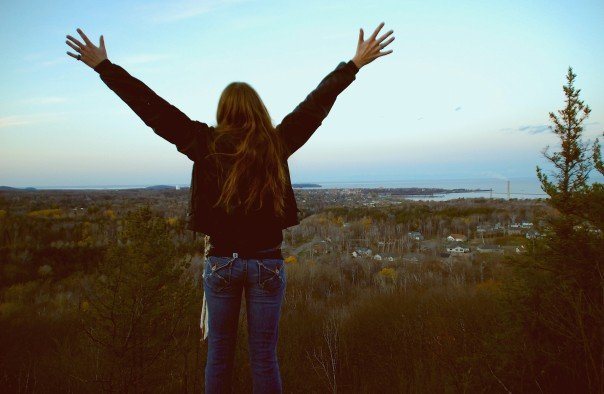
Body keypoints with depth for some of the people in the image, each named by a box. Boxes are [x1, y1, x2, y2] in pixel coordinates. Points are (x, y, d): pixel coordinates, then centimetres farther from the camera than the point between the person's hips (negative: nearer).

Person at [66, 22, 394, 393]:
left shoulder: (206, 144, -6)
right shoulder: (277, 144, -5)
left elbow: (152, 107, -1)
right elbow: (317, 102, 1)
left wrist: (105, 66, 9)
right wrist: (355, 64, 11)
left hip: (221, 261, 0)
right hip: (267, 262, 0)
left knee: (219, 353, 16)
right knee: (264, 357, 10)